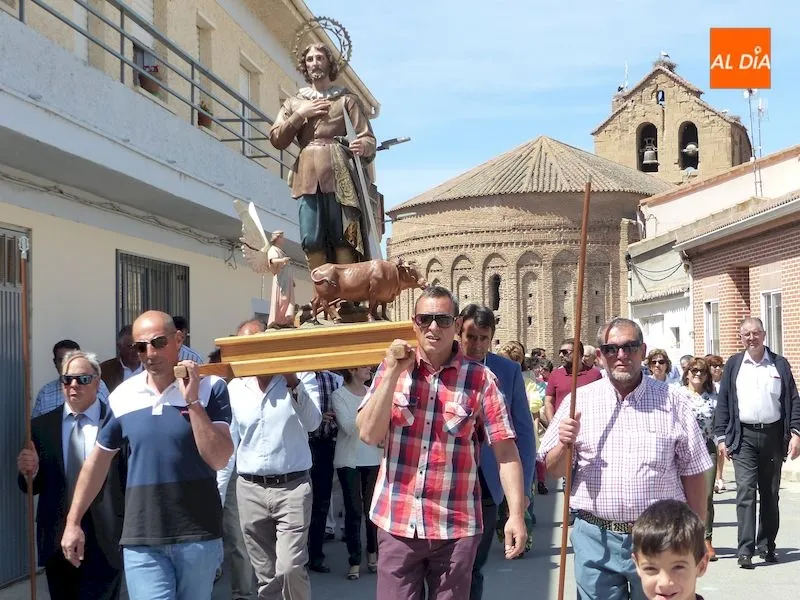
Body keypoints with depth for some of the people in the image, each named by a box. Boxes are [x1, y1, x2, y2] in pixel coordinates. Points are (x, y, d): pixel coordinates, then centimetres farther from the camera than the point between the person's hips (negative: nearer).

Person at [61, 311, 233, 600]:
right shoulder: (122, 396, 3)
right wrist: (73, 522, 13)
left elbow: (219, 459, -13)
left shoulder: (209, 387, -5)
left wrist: (192, 401, -18)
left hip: (199, 535, -1)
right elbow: (98, 460, 13)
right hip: (141, 539, 1)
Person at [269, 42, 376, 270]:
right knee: (312, 241, -7)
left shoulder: (346, 99, 16)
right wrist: (301, 114, 1)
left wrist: (363, 146, -17)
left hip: (339, 176, -2)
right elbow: (277, 139, 12)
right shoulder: (294, 102, 23)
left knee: (343, 239, -9)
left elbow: (368, 138, 7)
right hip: (308, 178, 2)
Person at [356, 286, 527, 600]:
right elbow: (369, 434, -5)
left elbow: (505, 448, -6)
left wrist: (516, 514, -13)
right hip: (397, 522, 1)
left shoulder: (480, 378, -4)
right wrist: (393, 373, -12)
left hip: (455, 527, -1)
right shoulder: (392, 368, 4)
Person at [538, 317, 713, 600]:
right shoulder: (578, 401, 4)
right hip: (595, 539, 1)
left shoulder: (673, 402, 2)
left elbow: (693, 473, 5)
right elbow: (554, 469, 7)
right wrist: (564, 444, -14)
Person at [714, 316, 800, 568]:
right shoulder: (733, 365, 7)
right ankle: (745, 549, -13)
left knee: (770, 494, 9)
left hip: (773, 435, 2)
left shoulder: (779, 364, 8)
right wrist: (722, 437, -1)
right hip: (744, 437, -1)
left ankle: (767, 546, 20)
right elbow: (723, 403, 5)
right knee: (746, 491, -11)